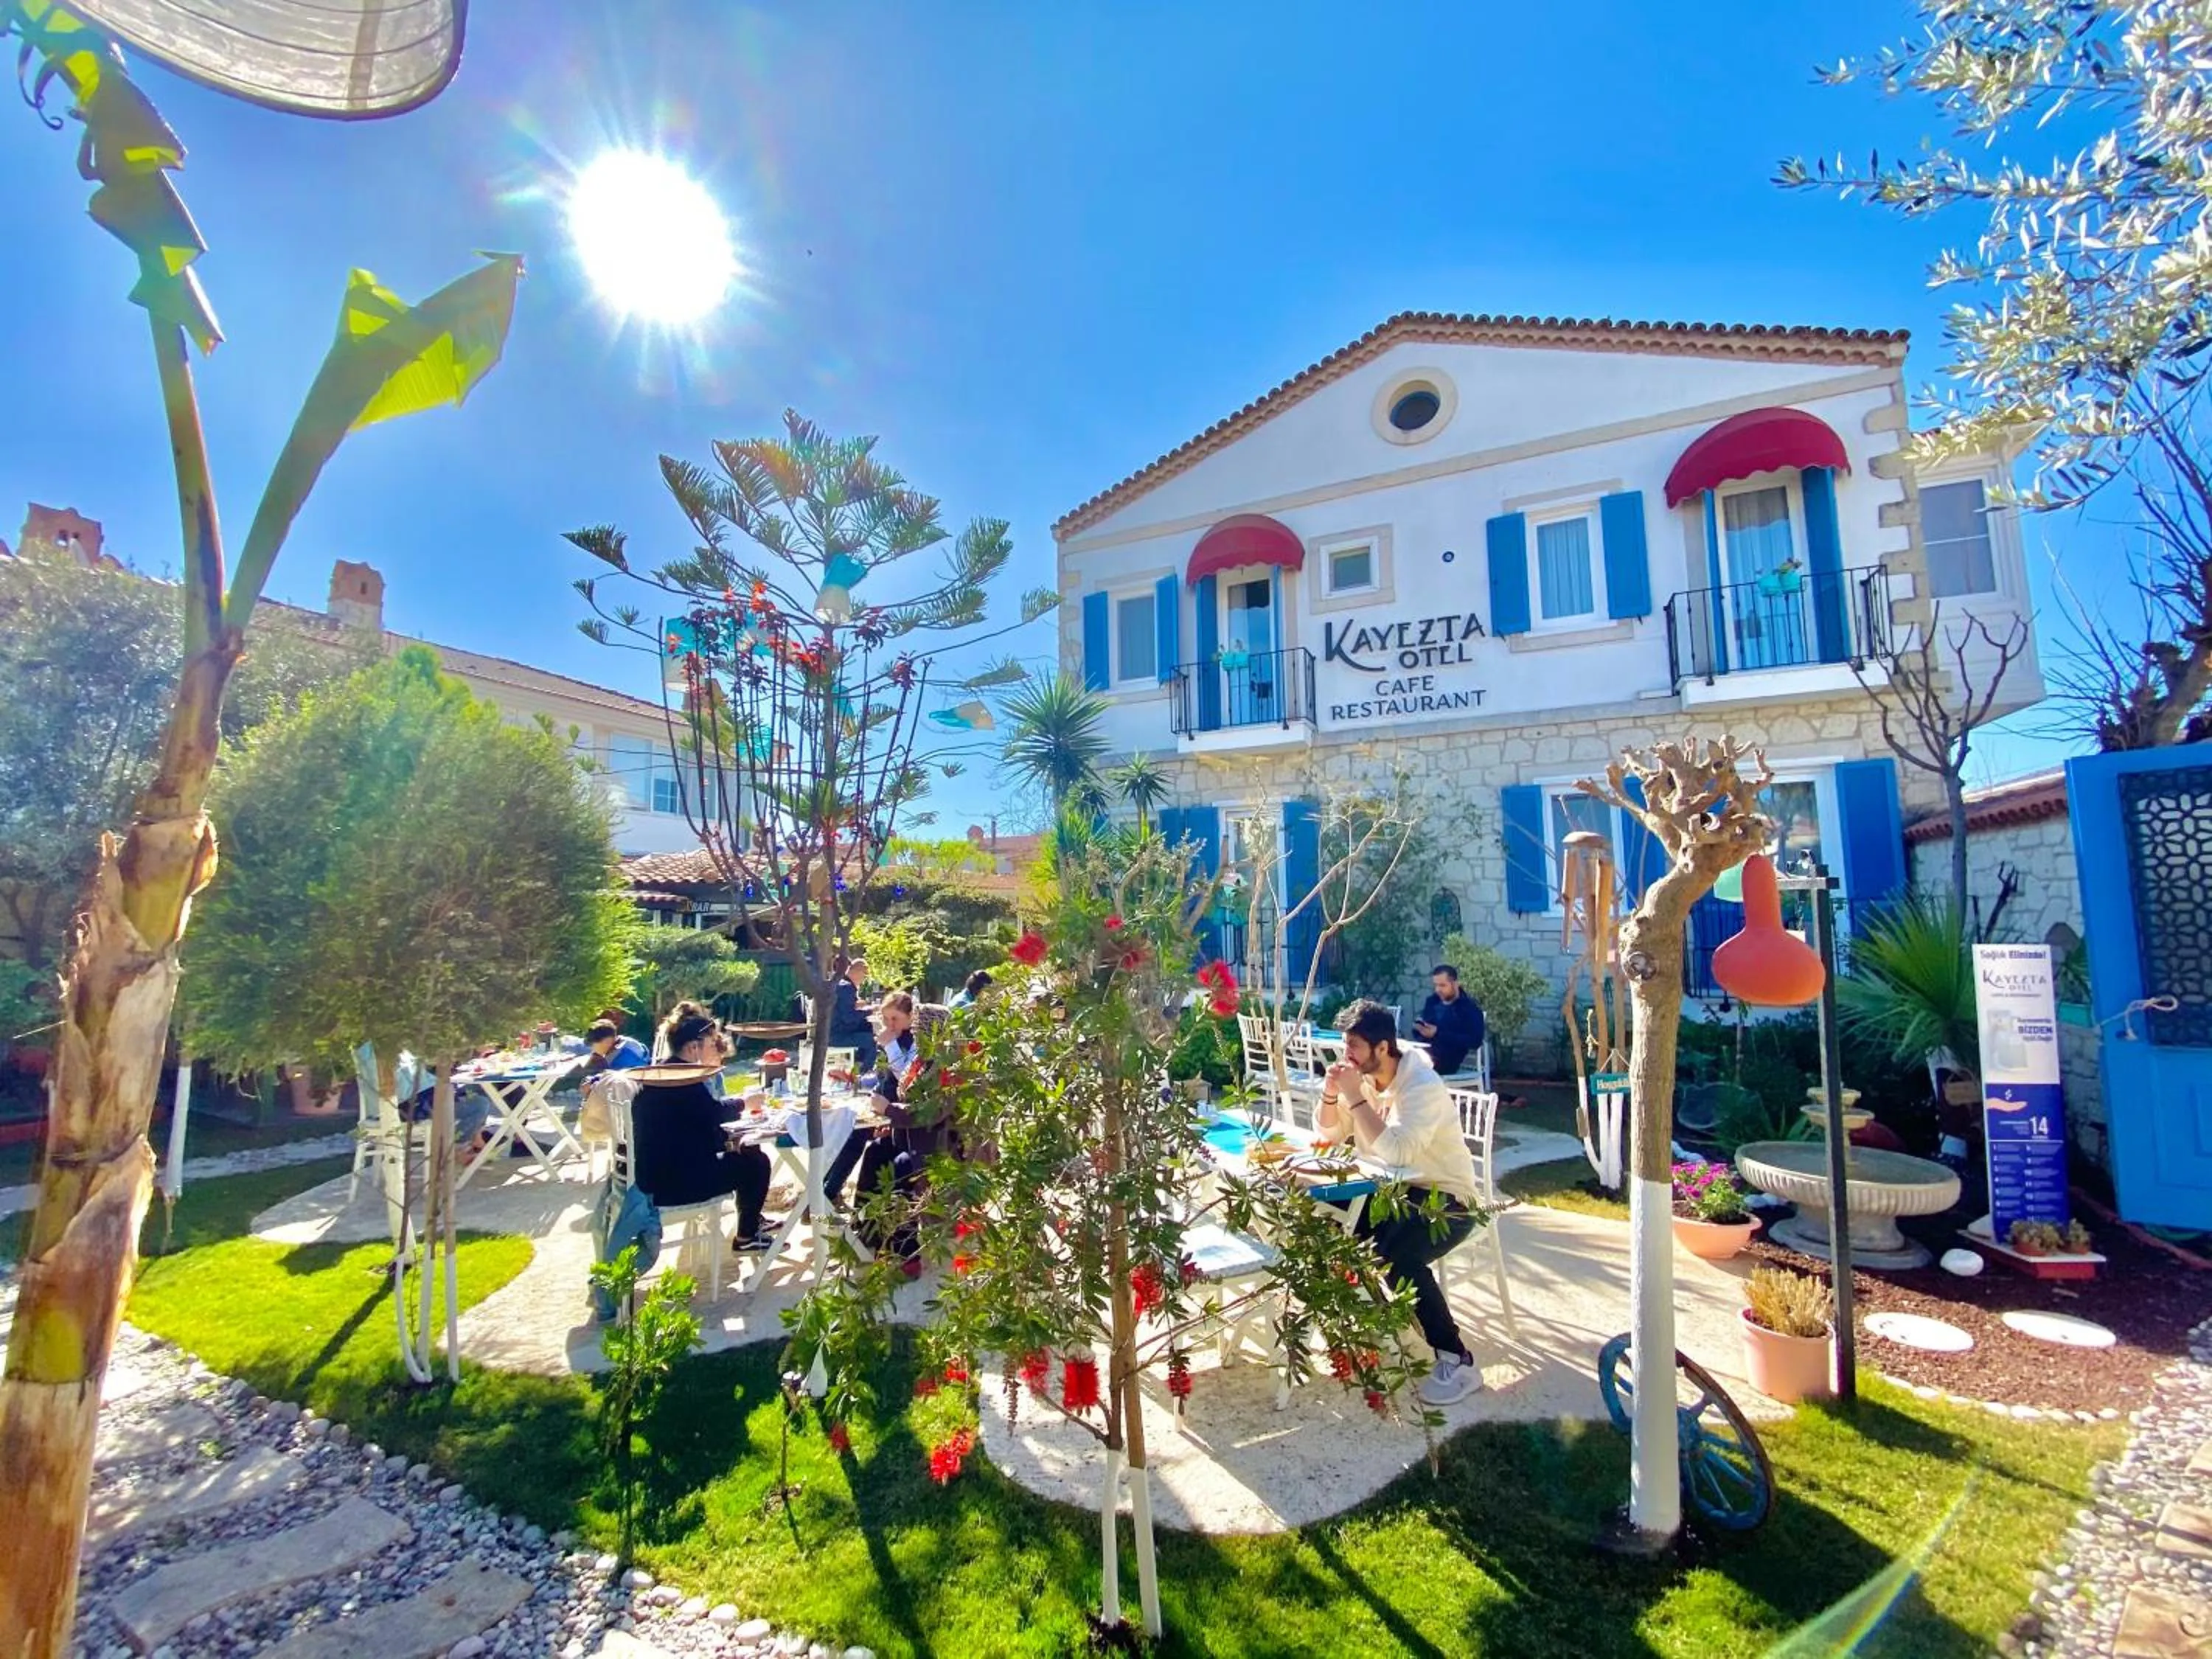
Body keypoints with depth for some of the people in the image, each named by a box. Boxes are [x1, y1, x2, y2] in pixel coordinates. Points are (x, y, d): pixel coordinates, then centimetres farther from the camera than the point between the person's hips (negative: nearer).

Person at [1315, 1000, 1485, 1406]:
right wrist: (1331, 1093, -12)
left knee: (1398, 1255, -32)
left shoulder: (1423, 1086, -23)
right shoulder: (1362, 1076, 0)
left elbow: (1396, 1152, -35)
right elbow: (1328, 1134, 7)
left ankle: (1458, 1361, -16)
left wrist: (1356, 1097, -31)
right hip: (1393, 1189, 8)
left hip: (1447, 1198, -7)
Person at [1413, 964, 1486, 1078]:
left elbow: (1474, 1042, -11)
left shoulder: (1471, 1008, 1)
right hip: (1424, 1052, 6)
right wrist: (1419, 1027, -5)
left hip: (1449, 1059, -6)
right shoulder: (1432, 1001, 18)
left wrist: (1438, 1034, -16)